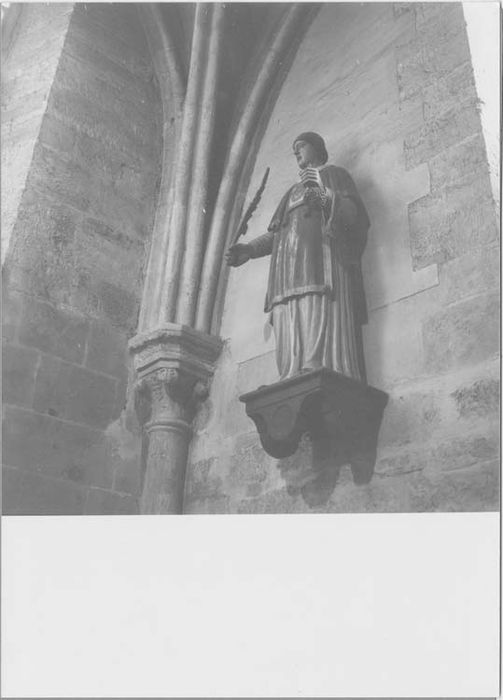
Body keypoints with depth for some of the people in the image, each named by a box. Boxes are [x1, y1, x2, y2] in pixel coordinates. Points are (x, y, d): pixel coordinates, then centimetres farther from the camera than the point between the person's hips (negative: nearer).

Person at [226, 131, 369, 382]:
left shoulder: (334, 175, 19)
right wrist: (249, 249, 6)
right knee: (292, 349, -10)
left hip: (320, 264, -6)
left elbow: (354, 214, 2)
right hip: (289, 276, 6)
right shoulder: (293, 191, 36)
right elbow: (276, 233, 24)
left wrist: (325, 194, -16)